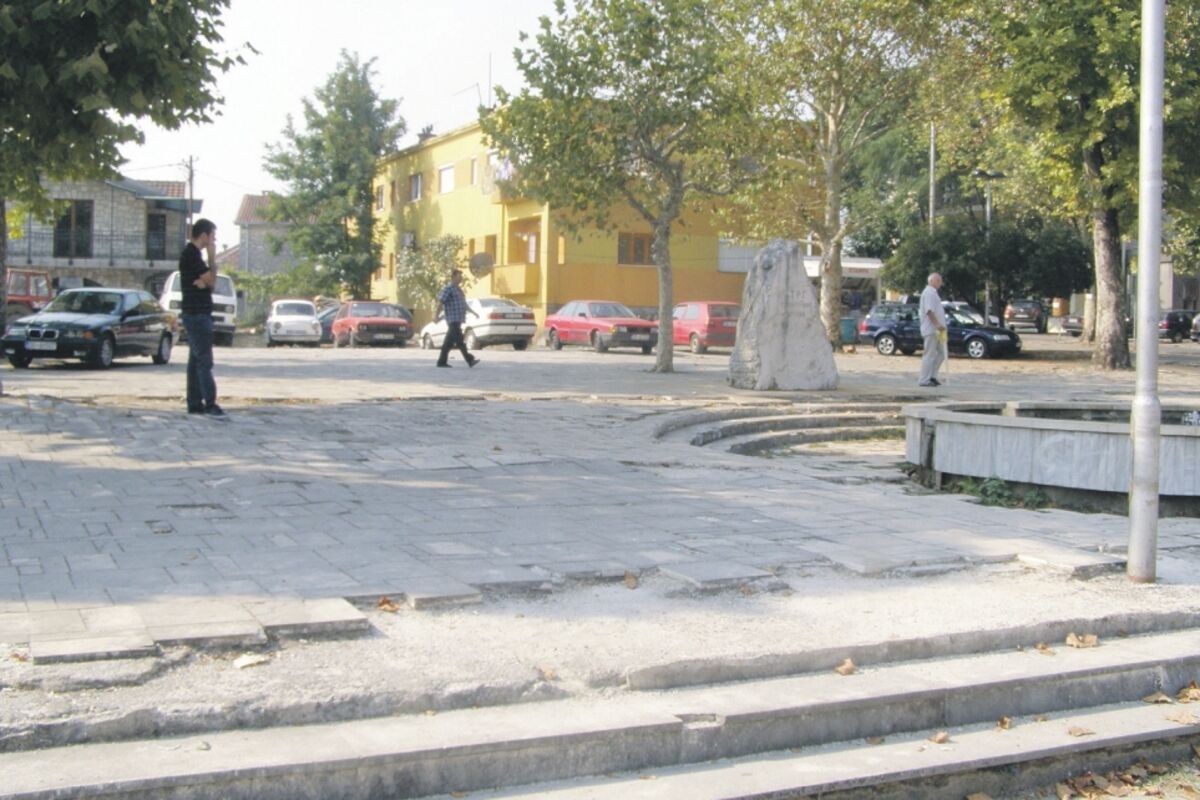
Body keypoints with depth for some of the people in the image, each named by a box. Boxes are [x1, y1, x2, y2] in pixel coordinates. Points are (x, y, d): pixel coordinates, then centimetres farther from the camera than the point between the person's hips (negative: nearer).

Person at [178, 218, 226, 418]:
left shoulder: (192, 254, 17)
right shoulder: (191, 255, -14)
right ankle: (210, 404, -14)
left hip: (197, 313, 10)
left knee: (196, 359, 10)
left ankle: (195, 403, 12)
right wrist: (212, 257, -8)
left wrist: (203, 281, -9)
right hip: (196, 314, -10)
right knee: (204, 361, -12)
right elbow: (211, 280, -15)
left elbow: (207, 281, 11)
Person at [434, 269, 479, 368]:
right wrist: (437, 315, -17)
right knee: (460, 341, -10)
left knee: (449, 342, 9)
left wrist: (473, 312, 22)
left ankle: (441, 361, 11)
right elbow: (440, 302, -13)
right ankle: (470, 360, -14)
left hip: (458, 320, 9)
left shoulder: (458, 289, 22)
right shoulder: (448, 288, -8)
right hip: (453, 320, -9)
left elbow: (464, 304, 27)